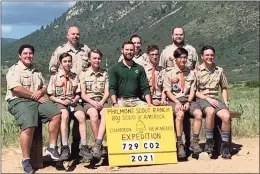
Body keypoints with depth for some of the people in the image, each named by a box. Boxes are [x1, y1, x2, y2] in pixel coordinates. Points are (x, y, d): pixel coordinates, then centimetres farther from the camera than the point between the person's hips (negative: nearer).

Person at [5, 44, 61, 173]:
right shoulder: (14, 70, 0)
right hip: (19, 101, -6)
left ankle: (52, 147, -6)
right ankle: (26, 160, -17)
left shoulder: (36, 71, 23)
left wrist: (40, 92, -5)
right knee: (29, 126, -29)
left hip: (38, 100, 7)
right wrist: (35, 96, -13)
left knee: (56, 114, -15)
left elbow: (44, 86, 21)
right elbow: (16, 88, -14)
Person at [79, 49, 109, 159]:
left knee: (105, 113, -34)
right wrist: (93, 102, -14)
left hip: (102, 101, 1)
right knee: (94, 114, -35)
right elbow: (83, 94, 4)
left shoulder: (105, 74, 15)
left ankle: (97, 144, -40)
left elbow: (107, 92, 8)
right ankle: (100, 145, -29)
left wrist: (101, 102, -12)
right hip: (89, 102, -1)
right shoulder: (84, 74, 11)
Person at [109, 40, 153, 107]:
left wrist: (149, 104, -6)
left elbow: (145, 88, 9)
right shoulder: (114, 68, 7)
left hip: (136, 101, 3)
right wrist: (115, 103, -16)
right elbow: (112, 88, 0)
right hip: (121, 100, -3)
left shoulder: (140, 68, 14)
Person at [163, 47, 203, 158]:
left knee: (198, 113, -27)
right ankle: (179, 145, -28)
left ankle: (194, 142, -17)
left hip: (188, 99, 3)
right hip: (174, 100, -3)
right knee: (180, 114, -35)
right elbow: (167, 91, 0)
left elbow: (193, 90, 10)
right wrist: (177, 102, -15)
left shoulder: (191, 73, 15)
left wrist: (188, 102, -8)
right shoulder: (169, 72, 5)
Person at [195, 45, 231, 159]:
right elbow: (194, 91, -1)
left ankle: (224, 145, -13)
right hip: (202, 99, -3)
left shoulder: (219, 70, 13)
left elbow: (224, 88, 20)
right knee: (210, 111, -37)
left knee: (226, 115, -27)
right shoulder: (197, 71, 2)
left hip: (215, 99, 3)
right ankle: (209, 141, -21)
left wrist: (226, 102, 6)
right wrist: (207, 98, -12)